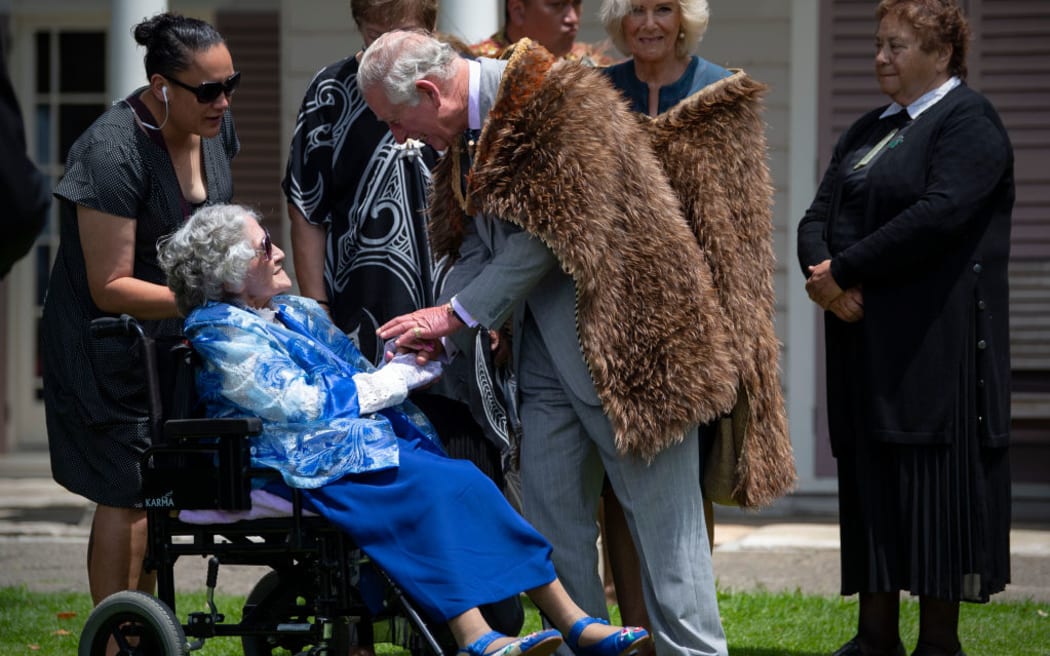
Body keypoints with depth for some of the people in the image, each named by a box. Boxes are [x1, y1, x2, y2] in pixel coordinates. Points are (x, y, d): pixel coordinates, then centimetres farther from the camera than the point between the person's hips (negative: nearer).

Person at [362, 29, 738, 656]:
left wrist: (458, 314, -14)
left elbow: (548, 236, -21)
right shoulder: (467, 133, 10)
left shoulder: (559, 102, -18)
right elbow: (477, 244, 13)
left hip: (619, 339, -9)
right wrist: (437, 333, -3)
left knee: (660, 516, -3)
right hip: (547, 353, 9)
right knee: (554, 521, 8)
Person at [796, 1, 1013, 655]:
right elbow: (819, 215, 13)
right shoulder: (870, 130, 19)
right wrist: (823, 273, -9)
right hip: (863, 335, 8)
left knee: (935, 479, -5)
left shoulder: (969, 122, -6)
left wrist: (842, 271, -16)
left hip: (937, 345, -8)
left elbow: (938, 214, -19)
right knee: (869, 479, 6)